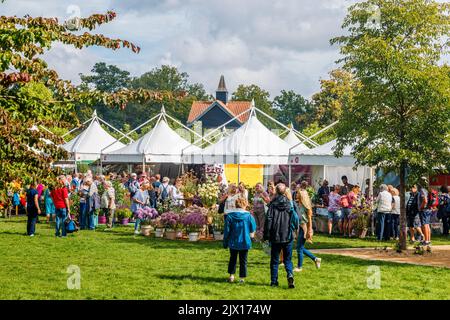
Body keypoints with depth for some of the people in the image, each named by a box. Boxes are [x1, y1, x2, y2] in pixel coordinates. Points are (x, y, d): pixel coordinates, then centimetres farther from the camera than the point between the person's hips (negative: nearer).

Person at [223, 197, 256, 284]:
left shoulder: (230, 216, -7)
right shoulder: (249, 216, -10)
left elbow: (226, 231, -4)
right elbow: (253, 229, 2)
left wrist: (225, 242, 5)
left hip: (233, 243, 1)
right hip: (245, 243, -1)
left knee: (233, 259, 18)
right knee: (243, 260, 9)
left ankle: (231, 275, 14)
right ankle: (242, 277, 9)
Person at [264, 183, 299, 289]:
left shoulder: (273, 205, -5)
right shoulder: (290, 204, -2)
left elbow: (268, 220, -5)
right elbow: (296, 219, 1)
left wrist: (266, 235, 1)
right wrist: (294, 229, 18)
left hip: (275, 236, -1)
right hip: (288, 236, 1)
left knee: (274, 260, 10)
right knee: (288, 259, 8)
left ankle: (274, 281, 9)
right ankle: (290, 275, -17)